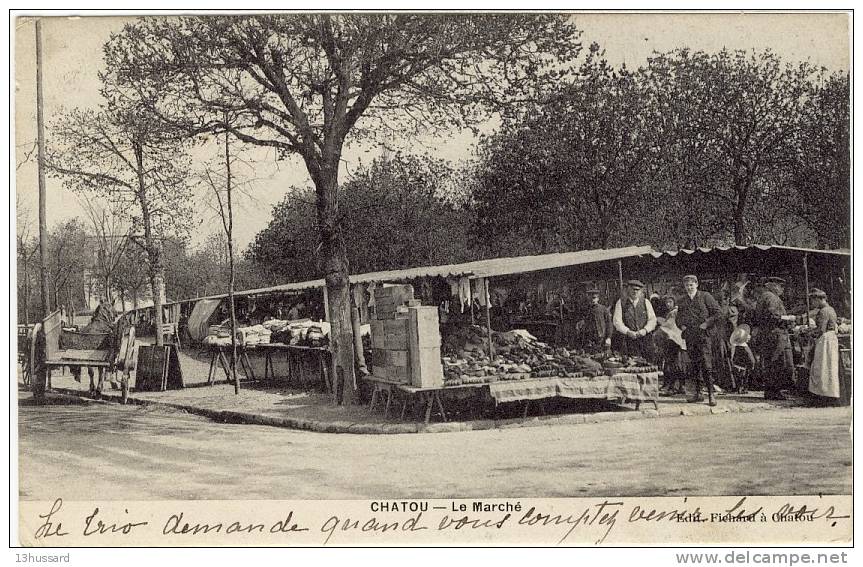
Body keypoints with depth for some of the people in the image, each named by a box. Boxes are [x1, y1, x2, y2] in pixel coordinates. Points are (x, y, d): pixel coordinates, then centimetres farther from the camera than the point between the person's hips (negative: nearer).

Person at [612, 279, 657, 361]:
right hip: (628, 340, -2)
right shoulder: (621, 302, 8)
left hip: (645, 339, 2)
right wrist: (628, 332, -13)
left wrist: (645, 330, -12)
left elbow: (653, 320, 7)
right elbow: (616, 321, 1)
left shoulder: (646, 302, 13)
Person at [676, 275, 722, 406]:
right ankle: (698, 393, 14)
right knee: (694, 365, 8)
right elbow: (679, 316, 26)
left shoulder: (705, 297, 0)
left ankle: (711, 394, -9)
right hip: (689, 337, 5)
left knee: (706, 365, -10)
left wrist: (706, 324, -9)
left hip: (703, 335, -5)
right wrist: (681, 325, 7)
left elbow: (717, 313, -1)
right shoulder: (682, 300, 15)